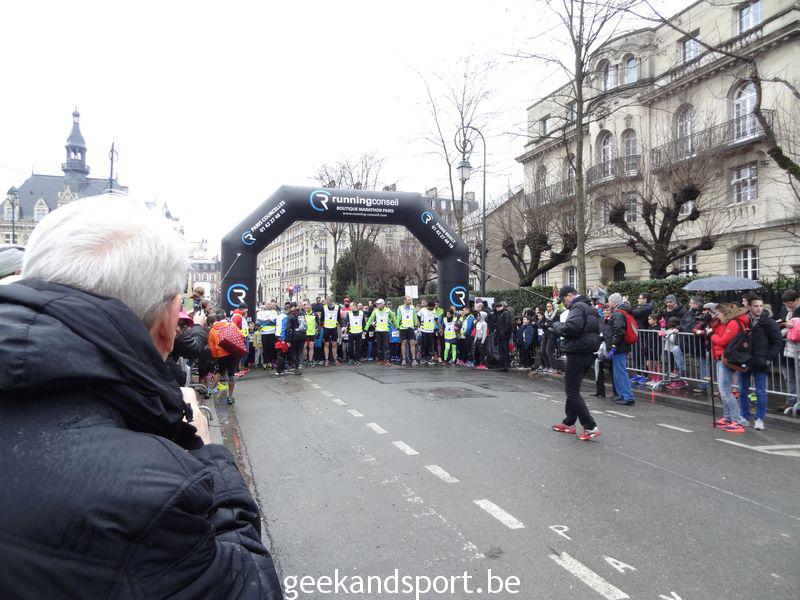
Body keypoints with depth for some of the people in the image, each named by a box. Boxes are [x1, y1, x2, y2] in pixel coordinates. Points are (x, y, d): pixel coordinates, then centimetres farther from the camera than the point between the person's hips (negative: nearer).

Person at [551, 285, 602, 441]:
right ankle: (569, 423, 28)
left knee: (572, 392, -7)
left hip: (577, 354, -11)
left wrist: (557, 326, -9)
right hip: (588, 353, 11)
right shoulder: (589, 308, 19)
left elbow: (571, 327, -29)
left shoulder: (577, 307, -13)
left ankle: (591, 428, -9)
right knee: (572, 390, 19)